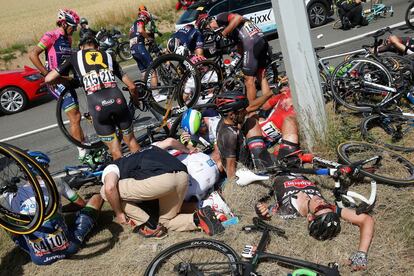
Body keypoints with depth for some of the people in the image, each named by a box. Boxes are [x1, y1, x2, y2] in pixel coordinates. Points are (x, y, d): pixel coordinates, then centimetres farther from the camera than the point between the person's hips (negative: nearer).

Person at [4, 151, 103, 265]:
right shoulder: (56, 184, -2)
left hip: (39, 259, 2)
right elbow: (82, 204, 13)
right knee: (97, 197, 11)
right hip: (69, 246, -2)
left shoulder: (12, 198, 0)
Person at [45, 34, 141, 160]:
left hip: (97, 105, -2)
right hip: (117, 99, 2)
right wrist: (135, 99, 41)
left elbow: (48, 79, 16)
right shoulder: (107, 56, 25)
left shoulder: (75, 57, 20)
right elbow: (131, 86, 21)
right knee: (131, 141, 21)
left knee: (115, 151, 12)